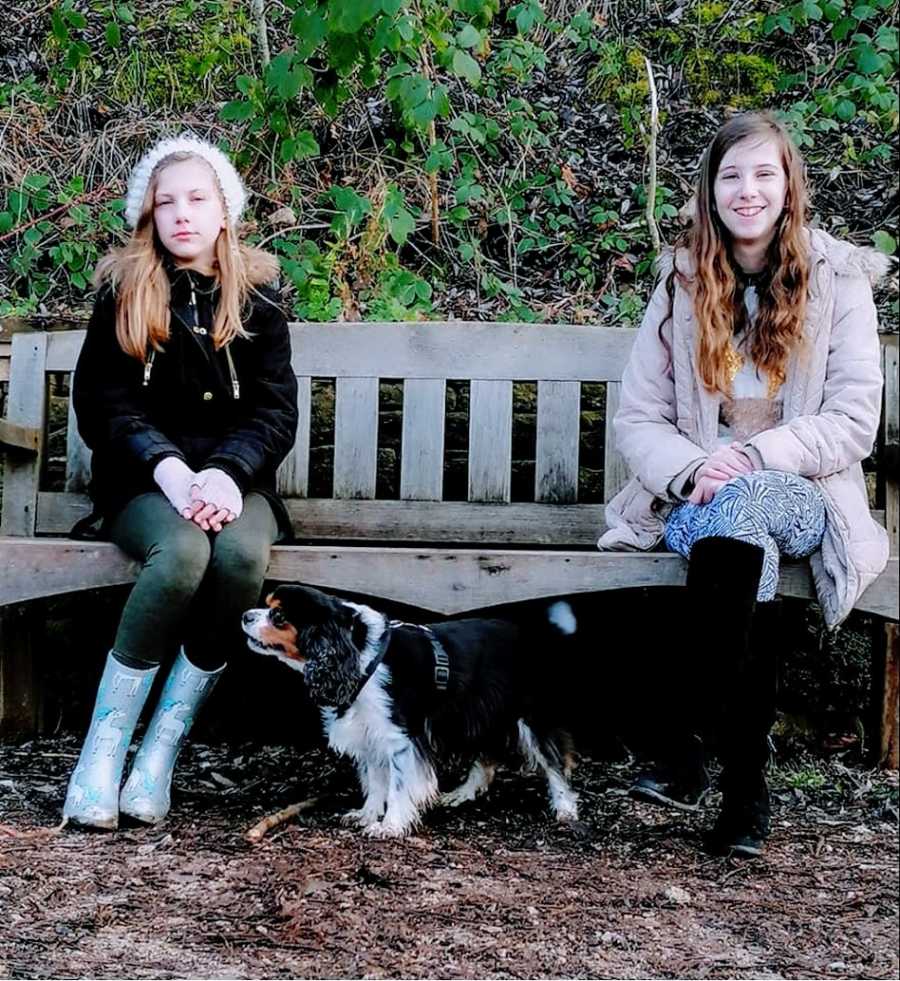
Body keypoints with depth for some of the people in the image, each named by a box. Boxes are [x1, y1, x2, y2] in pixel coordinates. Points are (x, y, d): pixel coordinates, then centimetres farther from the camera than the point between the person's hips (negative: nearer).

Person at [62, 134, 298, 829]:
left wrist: (226, 472, -19)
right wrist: (170, 470, -19)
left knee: (241, 553, -34)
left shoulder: (257, 297, 7)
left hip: (234, 478, 1)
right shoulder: (124, 293, 5)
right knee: (181, 553, -35)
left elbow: (275, 410, 1)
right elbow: (102, 404, -2)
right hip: (143, 481, -1)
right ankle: (102, 751, -26)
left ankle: (161, 755, -25)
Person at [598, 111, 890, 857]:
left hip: (801, 496, -1)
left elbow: (854, 423, -4)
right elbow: (637, 419, 5)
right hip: (698, 501, 1)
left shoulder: (838, 281, 2)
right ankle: (747, 782, -32)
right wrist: (693, 469, -16)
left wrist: (756, 457, -20)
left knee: (744, 508, -37)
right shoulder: (684, 282, 8)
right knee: (749, 549, -35)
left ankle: (683, 740, -34)